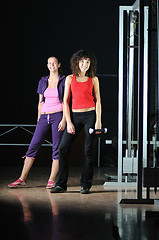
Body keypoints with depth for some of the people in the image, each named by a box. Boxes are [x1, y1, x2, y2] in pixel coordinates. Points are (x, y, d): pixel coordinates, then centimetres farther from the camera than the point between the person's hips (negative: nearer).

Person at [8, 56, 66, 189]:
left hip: (58, 115, -4)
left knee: (56, 148, -3)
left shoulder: (63, 81, 2)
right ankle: (22, 178, 4)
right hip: (44, 117, 4)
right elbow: (41, 102, 16)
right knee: (33, 146, -1)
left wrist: (64, 120, -12)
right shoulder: (43, 81, 13)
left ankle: (52, 180, 5)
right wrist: (39, 119, 12)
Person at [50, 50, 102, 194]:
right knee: (63, 148, -4)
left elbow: (98, 101, 4)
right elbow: (66, 102, 5)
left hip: (90, 115, -2)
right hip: (75, 116, 2)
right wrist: (69, 122, -3)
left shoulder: (93, 79, 5)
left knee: (88, 150, 0)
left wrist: (98, 121, -6)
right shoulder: (70, 79, 7)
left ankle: (86, 185, 10)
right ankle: (61, 184, 4)